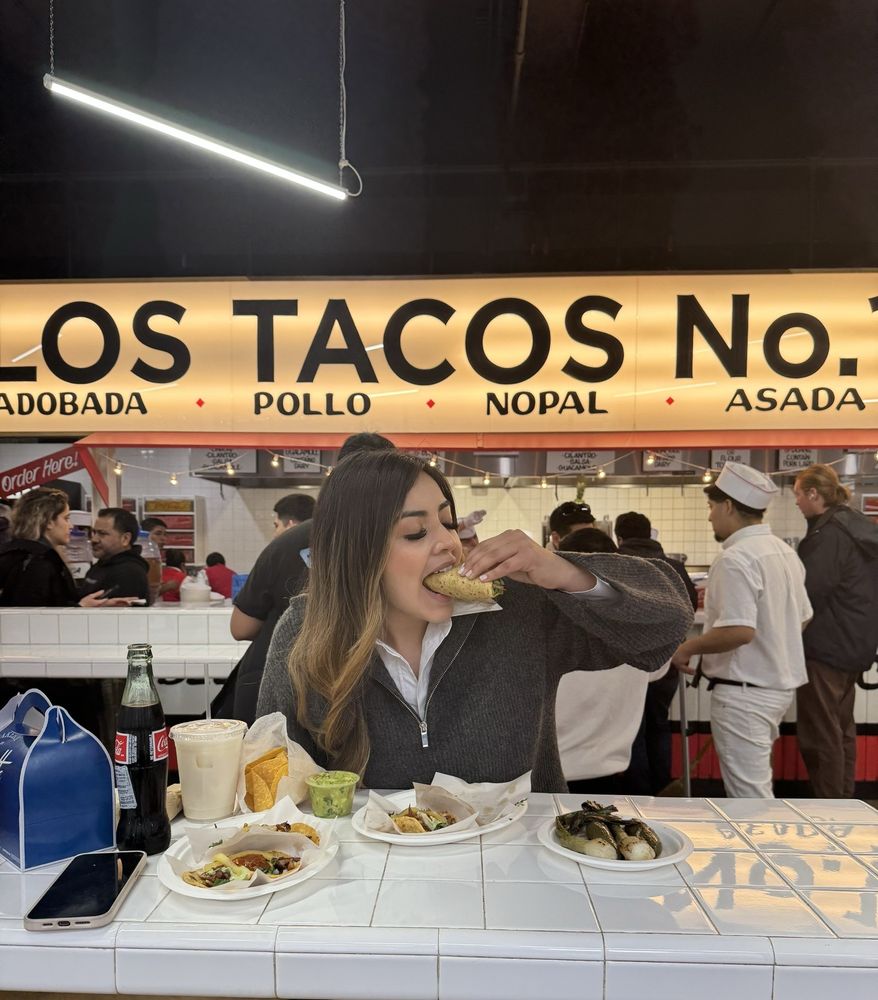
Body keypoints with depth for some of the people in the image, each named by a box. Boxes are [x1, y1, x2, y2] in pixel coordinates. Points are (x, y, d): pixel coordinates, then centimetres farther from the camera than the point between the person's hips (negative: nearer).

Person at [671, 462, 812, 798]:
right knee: (756, 786, 23)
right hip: (780, 684, 10)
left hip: (745, 692, -10)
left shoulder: (735, 559, -22)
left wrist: (688, 648, -16)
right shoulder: (785, 552, 8)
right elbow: (802, 618, 16)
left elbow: (739, 630, -29)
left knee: (749, 796, 1)